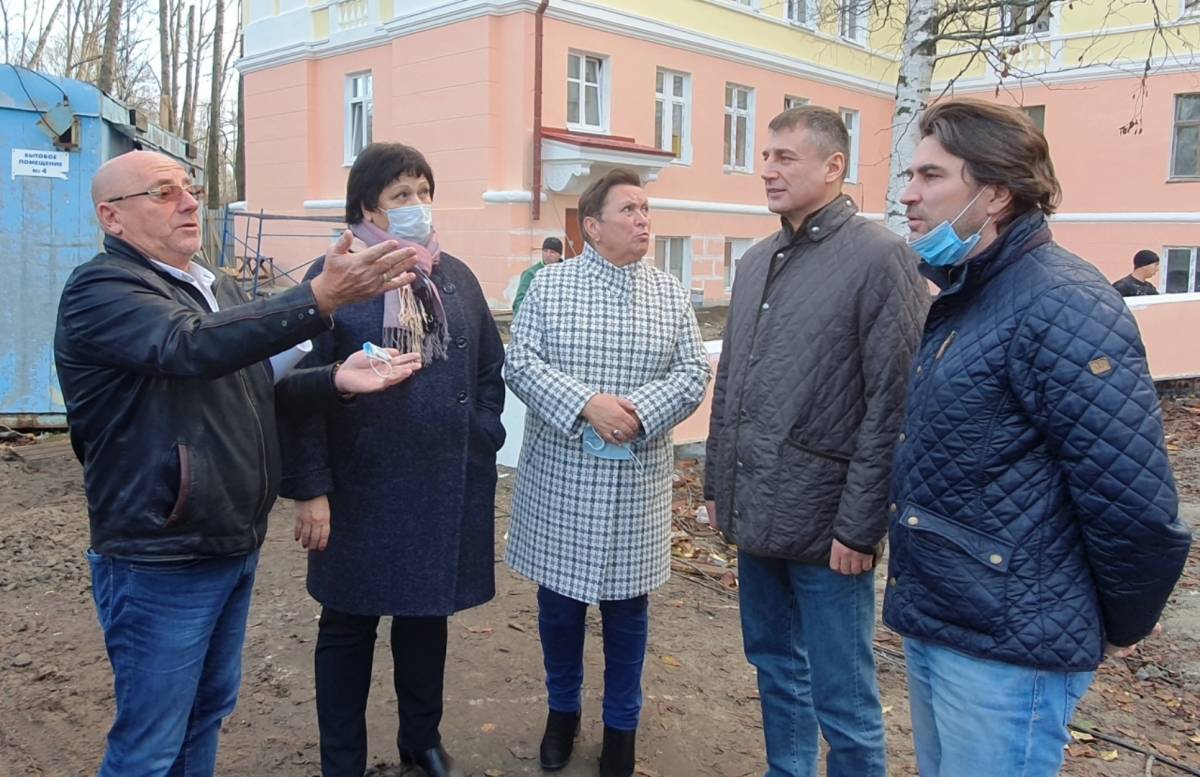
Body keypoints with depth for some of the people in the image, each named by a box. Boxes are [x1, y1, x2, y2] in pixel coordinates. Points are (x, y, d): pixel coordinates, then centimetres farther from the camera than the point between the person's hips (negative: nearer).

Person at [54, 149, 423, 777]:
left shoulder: (217, 288, 12)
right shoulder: (101, 290, -16)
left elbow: (253, 390, 15)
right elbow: (193, 347, -35)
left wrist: (335, 379, -6)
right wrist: (321, 298, -47)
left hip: (235, 548, 8)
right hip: (160, 564, -8)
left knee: (209, 709, 22)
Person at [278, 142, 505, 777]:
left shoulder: (455, 276, 9)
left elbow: (490, 369, 14)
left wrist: (482, 445, 5)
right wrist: (310, 489, -13)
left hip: (446, 488, 4)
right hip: (361, 491, -4)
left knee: (427, 614, 18)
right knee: (348, 624, 10)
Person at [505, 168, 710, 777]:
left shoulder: (670, 294, 5)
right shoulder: (548, 285, 0)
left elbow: (693, 374, 0)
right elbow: (520, 363, -7)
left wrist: (639, 411, -17)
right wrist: (586, 403, -21)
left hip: (635, 483, 1)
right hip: (559, 476, -1)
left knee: (627, 607, 10)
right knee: (558, 603, 11)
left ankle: (621, 725, 29)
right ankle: (562, 710, 34)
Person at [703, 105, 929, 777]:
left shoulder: (881, 258, -11)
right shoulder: (757, 261, 12)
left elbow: (893, 406, -15)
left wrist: (860, 524, -17)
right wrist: (718, 482, 14)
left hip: (825, 525, -7)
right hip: (754, 513, 7)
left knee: (842, 696, 6)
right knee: (775, 665, 20)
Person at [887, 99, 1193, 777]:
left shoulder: (1061, 306, -21)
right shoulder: (962, 299, 10)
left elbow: (1138, 505, -24)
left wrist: (1121, 626, -8)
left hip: (1006, 651, -9)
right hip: (932, 624, 9)